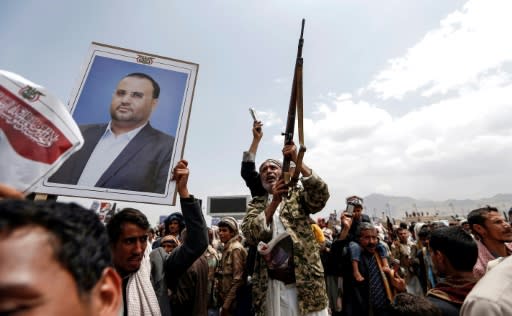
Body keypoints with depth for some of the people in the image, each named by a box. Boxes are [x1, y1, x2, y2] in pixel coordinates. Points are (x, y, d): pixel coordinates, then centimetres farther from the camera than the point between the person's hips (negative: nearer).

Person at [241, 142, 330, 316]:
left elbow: (321, 195, -15)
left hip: (306, 281, -1)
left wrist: (296, 161, -21)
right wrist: (275, 201, -20)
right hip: (271, 284, 1)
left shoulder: (298, 195, 6)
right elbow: (250, 235, -9)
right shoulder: (256, 204, 8)